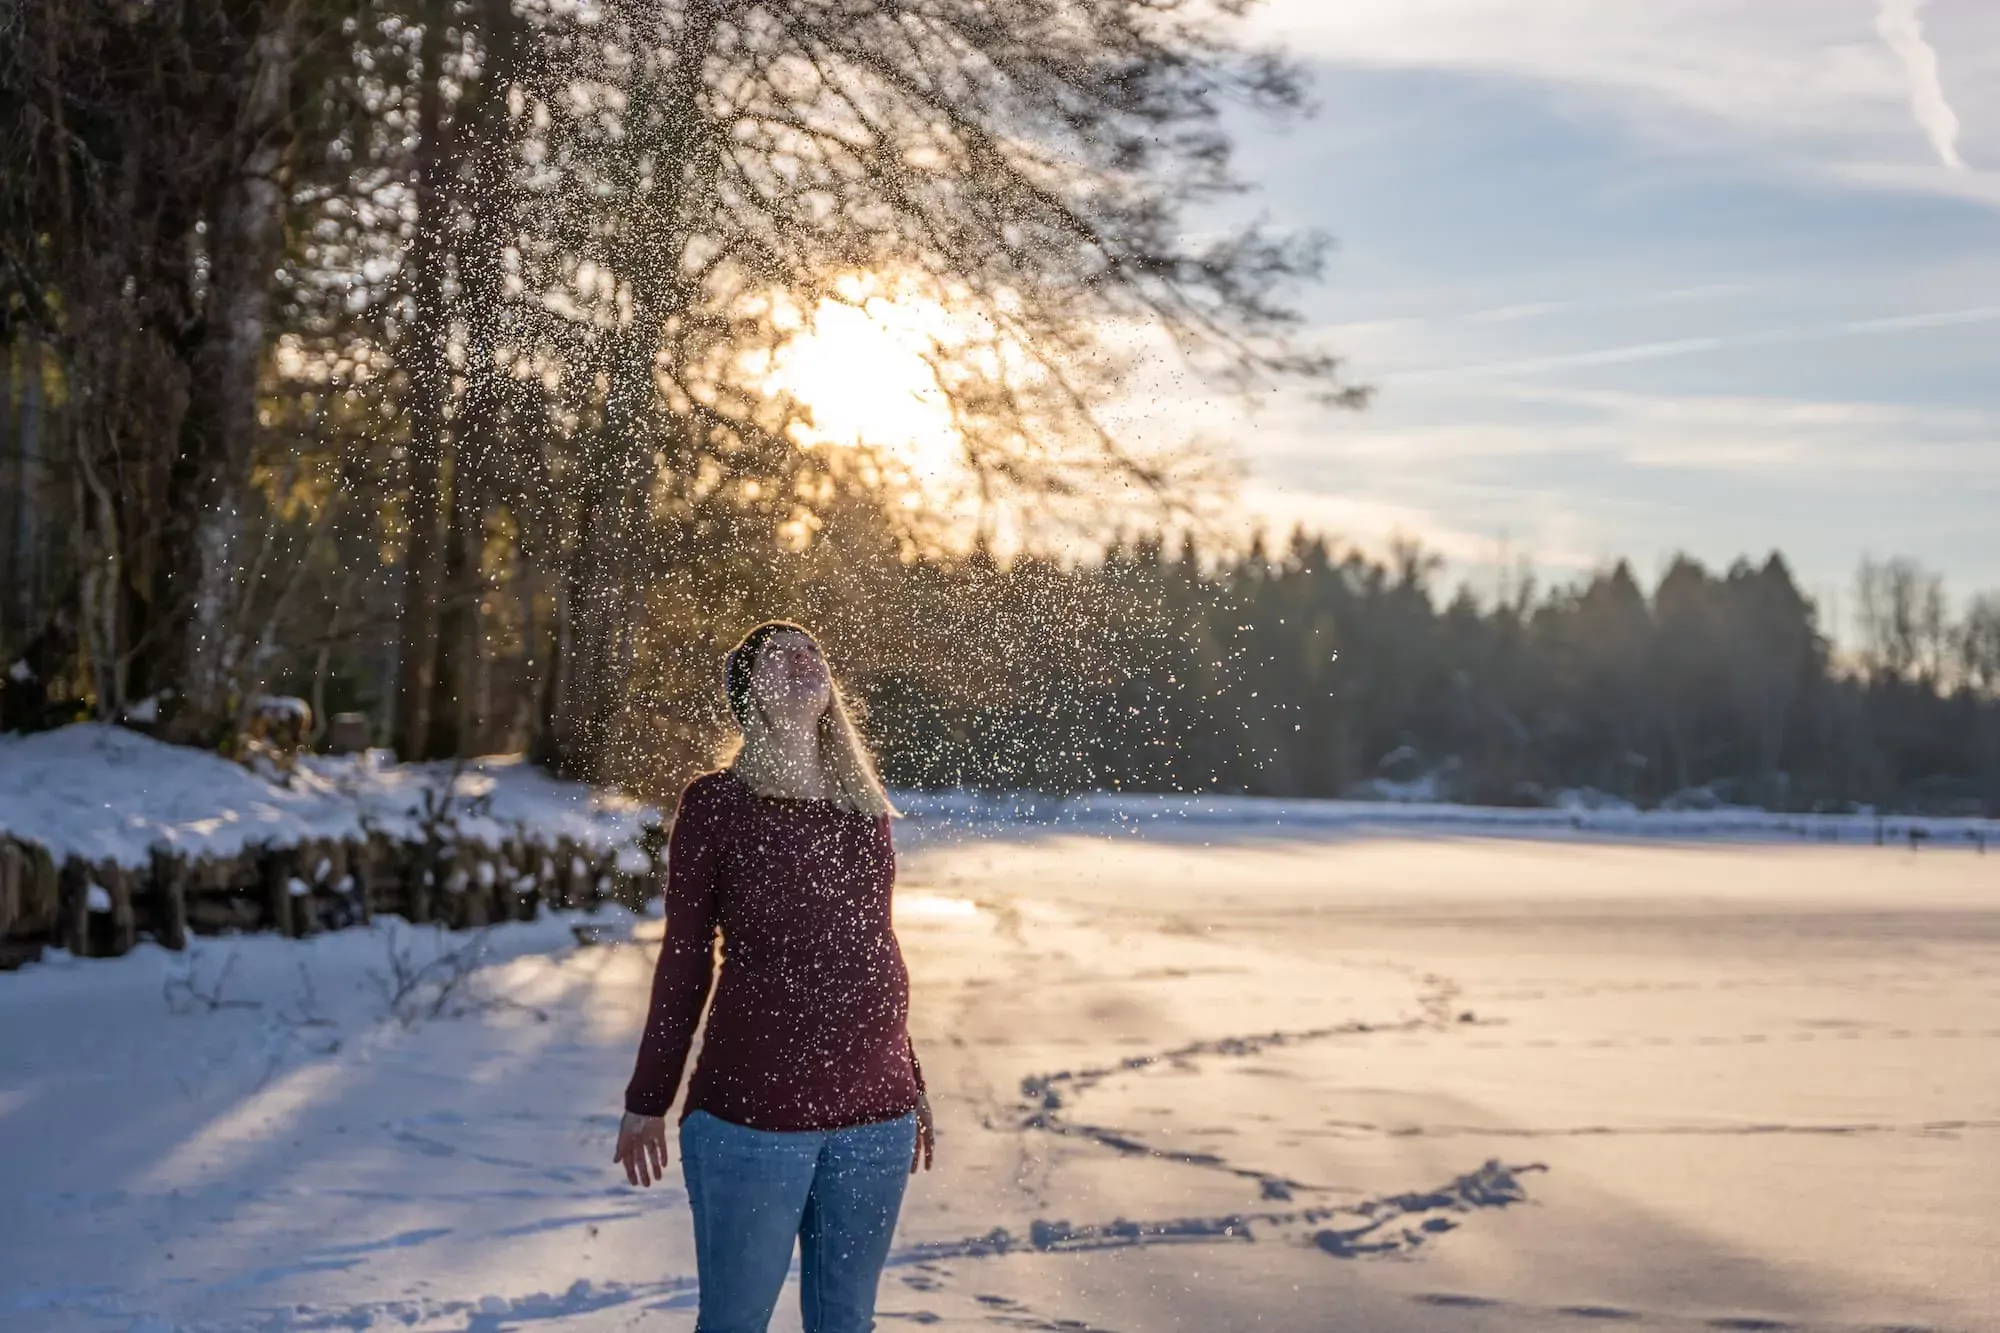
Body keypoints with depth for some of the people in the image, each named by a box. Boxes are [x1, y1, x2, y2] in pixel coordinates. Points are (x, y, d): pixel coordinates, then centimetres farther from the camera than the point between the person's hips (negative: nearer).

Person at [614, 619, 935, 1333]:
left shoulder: (865, 806, 11)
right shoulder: (716, 801, -2)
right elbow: (685, 959, 2)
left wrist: (910, 1085, 22)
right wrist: (648, 1100, 3)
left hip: (876, 1114, 4)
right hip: (753, 1109, -4)